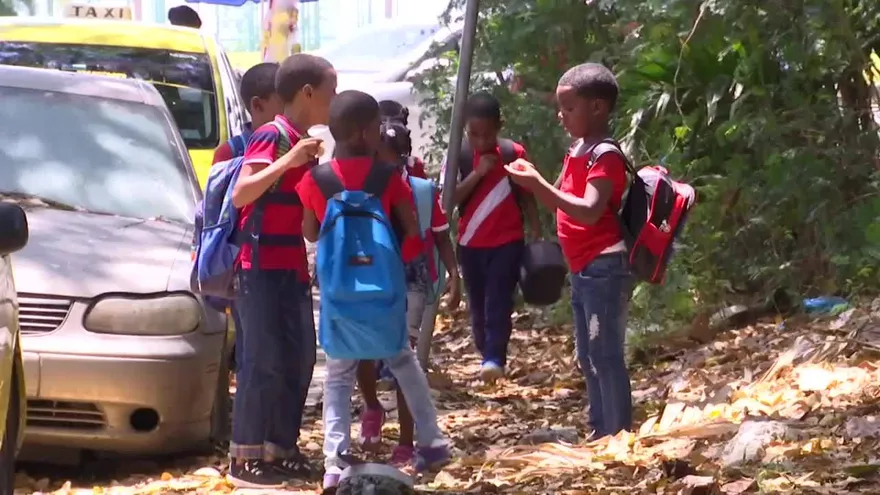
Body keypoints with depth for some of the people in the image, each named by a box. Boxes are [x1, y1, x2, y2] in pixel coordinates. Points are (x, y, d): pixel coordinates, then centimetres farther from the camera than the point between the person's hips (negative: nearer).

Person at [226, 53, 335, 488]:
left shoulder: (302, 142, 15)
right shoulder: (271, 136, -12)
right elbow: (240, 195, -24)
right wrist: (286, 162, -33)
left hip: (292, 268, 9)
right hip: (263, 267, -9)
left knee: (299, 359, 10)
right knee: (264, 361, -8)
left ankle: (279, 449, 17)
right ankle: (245, 459, -4)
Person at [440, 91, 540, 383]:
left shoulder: (514, 154, -4)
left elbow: (526, 196, 4)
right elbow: (449, 199, -13)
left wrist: (537, 236, 3)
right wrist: (478, 173, -23)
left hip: (507, 242, -2)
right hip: (471, 244, 2)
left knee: (499, 302, -13)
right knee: (478, 304, 9)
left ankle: (495, 359, -20)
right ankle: (487, 356, 22)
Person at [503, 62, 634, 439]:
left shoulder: (606, 156, -15)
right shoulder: (578, 151, 15)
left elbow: (589, 211, -27)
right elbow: (562, 201, 23)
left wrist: (538, 185, -30)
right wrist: (533, 180, 5)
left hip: (603, 268, -11)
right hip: (584, 270, 11)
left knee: (606, 356, -11)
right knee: (589, 358, 15)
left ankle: (618, 436, -10)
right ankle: (600, 433, 23)